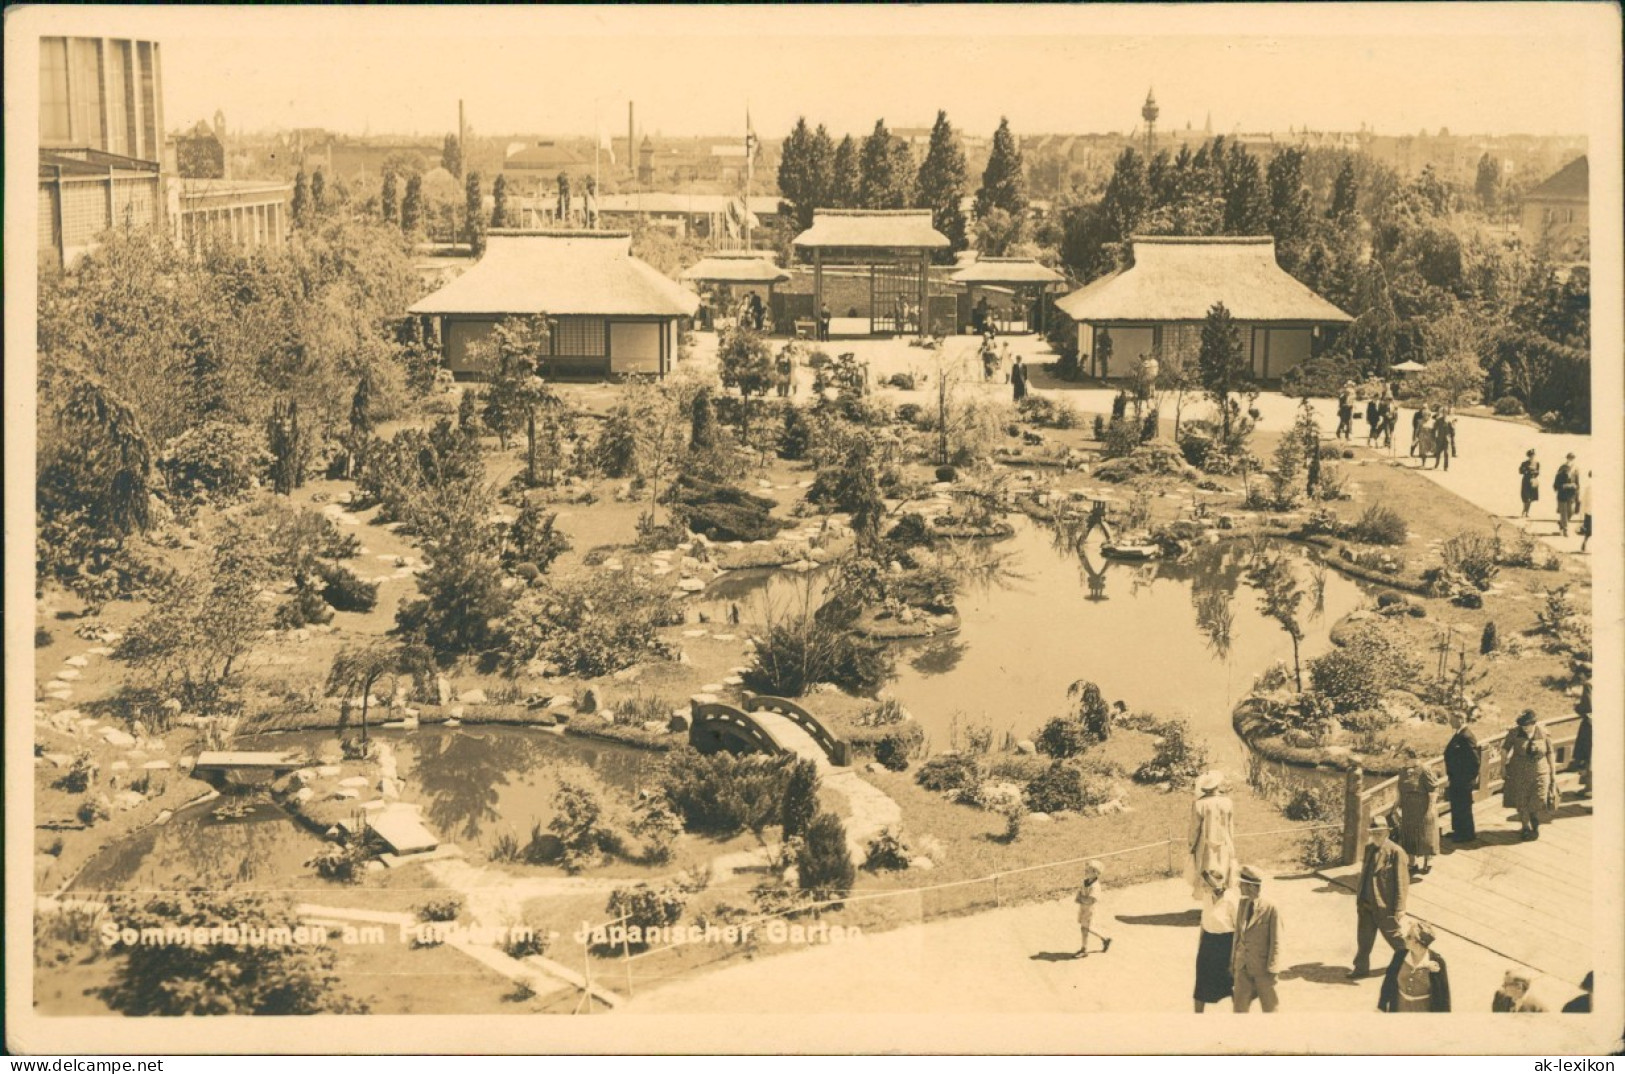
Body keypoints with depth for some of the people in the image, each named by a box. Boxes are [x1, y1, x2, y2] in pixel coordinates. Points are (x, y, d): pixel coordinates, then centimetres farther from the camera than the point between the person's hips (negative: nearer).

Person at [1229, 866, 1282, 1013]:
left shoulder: (1270, 908, -14)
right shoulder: (1242, 904, 4)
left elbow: (1276, 941, -12)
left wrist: (1272, 970, -14)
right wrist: (1233, 964, 12)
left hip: (1262, 967, -5)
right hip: (1243, 966, 5)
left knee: (1269, 1007, 10)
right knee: (1240, 1007, 6)